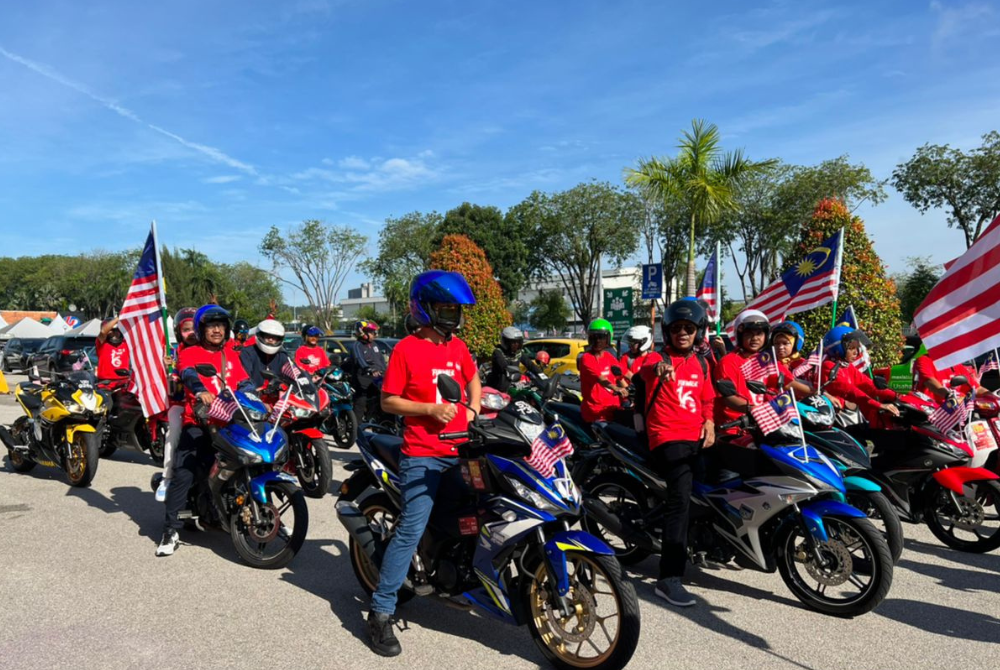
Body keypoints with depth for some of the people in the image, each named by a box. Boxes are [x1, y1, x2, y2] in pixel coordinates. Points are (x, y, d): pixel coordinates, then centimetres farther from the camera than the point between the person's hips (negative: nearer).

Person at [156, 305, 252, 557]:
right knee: (183, 473, -16)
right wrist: (200, 392, -37)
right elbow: (188, 375, -15)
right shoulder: (190, 353, 6)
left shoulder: (231, 355, 21)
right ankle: (170, 530, -8)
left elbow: (244, 381, 10)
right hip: (199, 423, -4)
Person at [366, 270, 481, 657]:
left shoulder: (458, 347, 10)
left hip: (461, 451, 7)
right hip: (422, 455, -6)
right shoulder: (406, 349, -8)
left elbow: (473, 379, 27)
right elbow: (387, 401, -8)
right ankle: (381, 612, -1)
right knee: (410, 532, -10)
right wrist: (430, 409, -19)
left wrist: (472, 412, 9)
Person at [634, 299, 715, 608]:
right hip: (668, 439, -8)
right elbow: (644, 371, -27)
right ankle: (669, 578, -24)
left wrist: (709, 423, 4)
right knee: (680, 498, -23)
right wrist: (658, 369, -52)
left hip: (697, 438, 8)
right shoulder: (656, 359, -3)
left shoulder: (702, 363, 18)